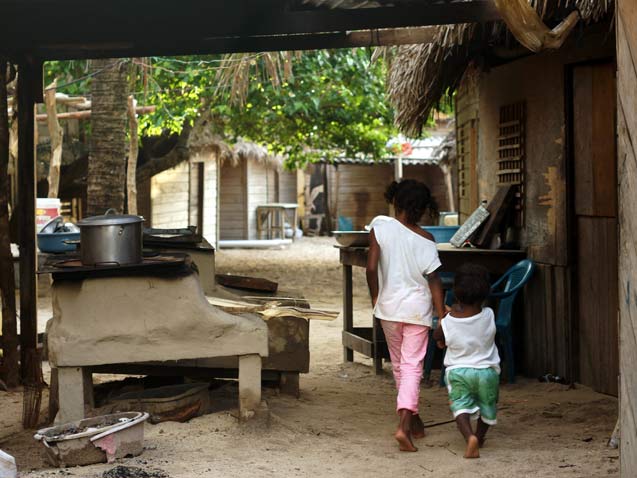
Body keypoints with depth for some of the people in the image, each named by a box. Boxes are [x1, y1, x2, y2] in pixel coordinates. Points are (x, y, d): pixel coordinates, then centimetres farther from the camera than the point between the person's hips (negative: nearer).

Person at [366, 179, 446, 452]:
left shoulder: (380, 226, -8)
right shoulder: (425, 240, -7)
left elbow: (371, 268, -11)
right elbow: (434, 280, -6)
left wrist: (375, 298, 5)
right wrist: (441, 316, 0)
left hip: (388, 307, 2)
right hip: (417, 309, -2)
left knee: (398, 363, 18)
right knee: (412, 365, -1)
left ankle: (413, 419, 32)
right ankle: (404, 425, -17)